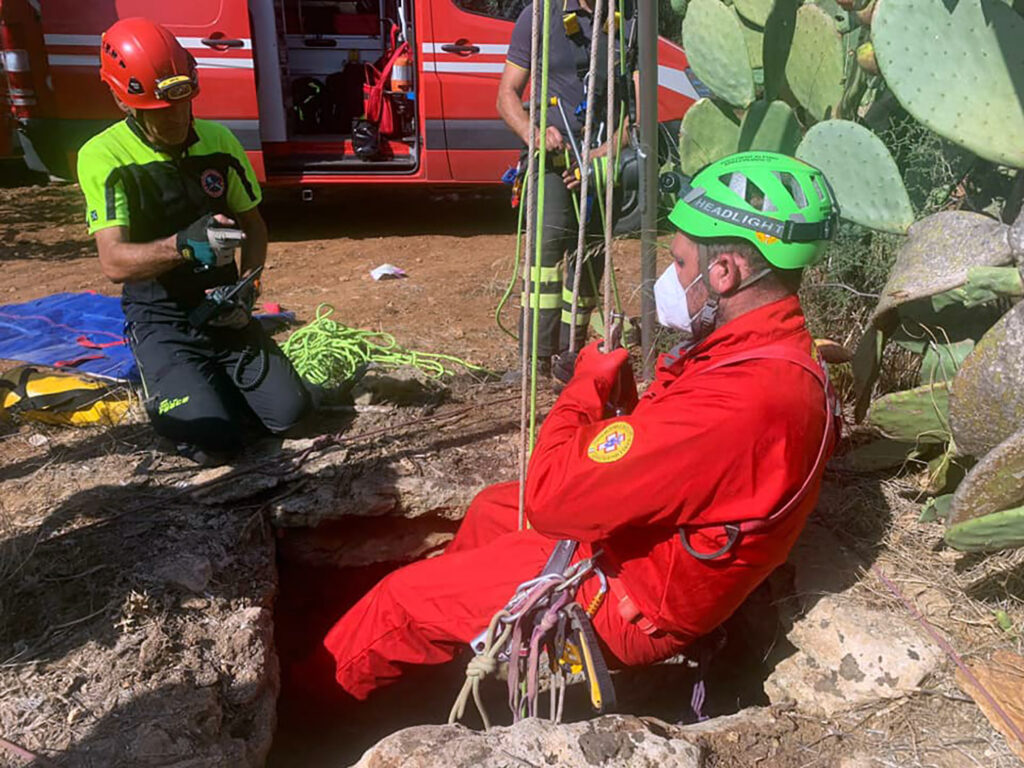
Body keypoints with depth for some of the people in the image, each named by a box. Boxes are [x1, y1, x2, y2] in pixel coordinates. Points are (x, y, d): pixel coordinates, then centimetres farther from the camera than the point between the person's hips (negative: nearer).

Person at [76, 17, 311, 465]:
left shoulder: (220, 142, -1)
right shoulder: (103, 157, -14)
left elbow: (253, 227, 8)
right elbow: (114, 262, -23)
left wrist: (247, 286, -10)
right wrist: (184, 245, -43)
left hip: (224, 311, 4)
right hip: (162, 321, -4)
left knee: (289, 412, -8)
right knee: (215, 440, -19)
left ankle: (214, 381, 22)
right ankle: (163, 385, 15)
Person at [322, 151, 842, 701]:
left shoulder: (737, 400, -38)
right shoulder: (780, 349, -4)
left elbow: (552, 498, -32)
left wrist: (588, 384, -19)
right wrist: (615, 386, -10)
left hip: (635, 604, -9)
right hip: (642, 543, 10)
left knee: (402, 597, 5)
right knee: (490, 508, 27)